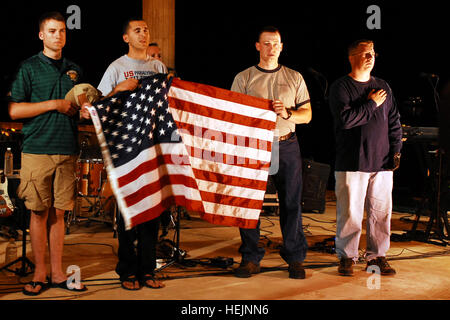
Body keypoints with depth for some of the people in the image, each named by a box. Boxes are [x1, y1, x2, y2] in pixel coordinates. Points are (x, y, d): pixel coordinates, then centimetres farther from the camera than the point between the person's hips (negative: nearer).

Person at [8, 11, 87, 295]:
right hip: (37, 150, -3)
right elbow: (14, 110, -4)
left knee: (58, 213, 6)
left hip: (68, 151, 3)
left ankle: (58, 273, 13)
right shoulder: (29, 67, 4)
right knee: (39, 213, 1)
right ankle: (40, 273, 12)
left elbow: (80, 107, 25)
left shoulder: (74, 70, 17)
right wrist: (55, 104, -9)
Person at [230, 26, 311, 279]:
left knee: (291, 202, 2)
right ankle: (251, 258, 12)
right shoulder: (243, 78, 8)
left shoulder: (295, 78, 12)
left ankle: (295, 258, 13)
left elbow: (307, 114, 10)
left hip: (287, 146, 1)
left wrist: (288, 113, -10)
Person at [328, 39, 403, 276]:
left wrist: (396, 150, 8)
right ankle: (347, 257, 13)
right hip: (351, 163, -4)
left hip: (382, 162, 5)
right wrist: (371, 104, -8)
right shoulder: (340, 87, 0)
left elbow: (394, 121, 18)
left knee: (381, 212, 6)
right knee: (350, 212, -1)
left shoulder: (383, 87, 16)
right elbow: (345, 119, -15)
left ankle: (376, 256, 19)